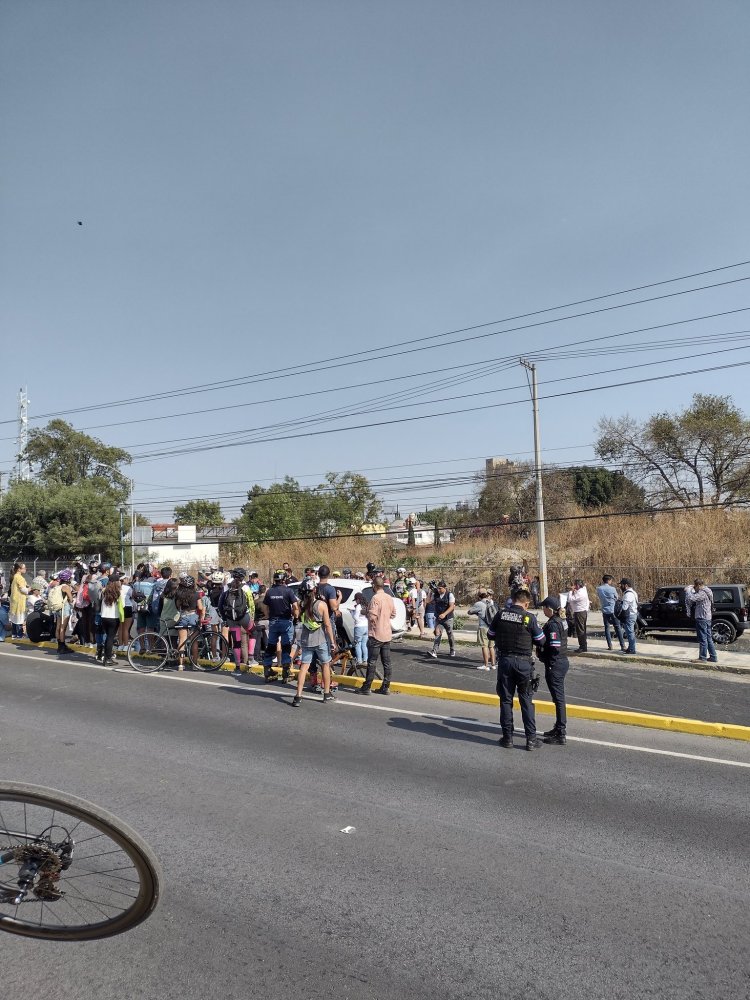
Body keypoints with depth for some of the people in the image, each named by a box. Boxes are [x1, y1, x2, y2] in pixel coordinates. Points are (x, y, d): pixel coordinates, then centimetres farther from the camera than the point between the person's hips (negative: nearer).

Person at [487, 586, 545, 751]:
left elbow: (490, 635, 6)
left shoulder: (501, 614, -4)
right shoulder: (529, 618, -12)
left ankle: (507, 737, 16)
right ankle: (531, 739, 11)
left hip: (505, 660, 2)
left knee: (506, 700, 10)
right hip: (523, 662, -2)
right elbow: (541, 640, -4)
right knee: (526, 701, 8)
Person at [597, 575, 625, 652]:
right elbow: (616, 598, 2)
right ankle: (622, 645, 0)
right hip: (613, 611, -3)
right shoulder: (612, 589, -13)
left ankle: (609, 645, 9)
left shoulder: (599, 589, -5)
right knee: (618, 628, 2)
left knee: (607, 628, 11)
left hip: (605, 611, 3)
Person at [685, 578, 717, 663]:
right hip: (708, 618, 10)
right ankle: (713, 657, 20)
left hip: (702, 618, -10)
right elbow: (695, 597, 19)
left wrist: (688, 590, -13)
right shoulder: (707, 591, 13)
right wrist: (691, 590, 5)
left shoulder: (702, 593, -20)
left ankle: (702, 658, 2)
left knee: (703, 638, -3)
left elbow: (691, 599, -27)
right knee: (708, 638, 15)